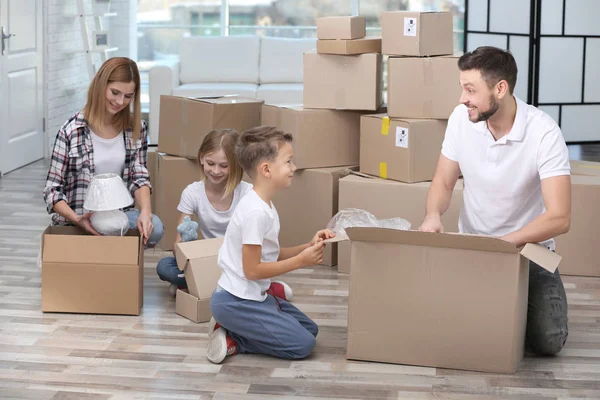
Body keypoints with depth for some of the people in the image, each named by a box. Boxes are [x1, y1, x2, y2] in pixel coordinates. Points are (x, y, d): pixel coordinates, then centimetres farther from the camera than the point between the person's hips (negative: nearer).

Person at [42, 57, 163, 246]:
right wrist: (78, 220, -27)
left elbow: (139, 177, 2)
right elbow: (53, 188, -9)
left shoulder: (136, 127, 2)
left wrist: (145, 211, -20)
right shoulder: (72, 131, -11)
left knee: (154, 227, -27)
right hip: (77, 222, -3)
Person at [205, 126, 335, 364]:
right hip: (236, 301, -10)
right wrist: (300, 261, -17)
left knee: (309, 329, 15)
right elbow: (252, 269, -22)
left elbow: (270, 255, 12)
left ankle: (233, 332, 7)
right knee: (303, 344, -10)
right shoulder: (255, 212, -23)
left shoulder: (265, 206, 7)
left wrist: (308, 247, 0)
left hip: (254, 296, 10)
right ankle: (233, 341, -5)